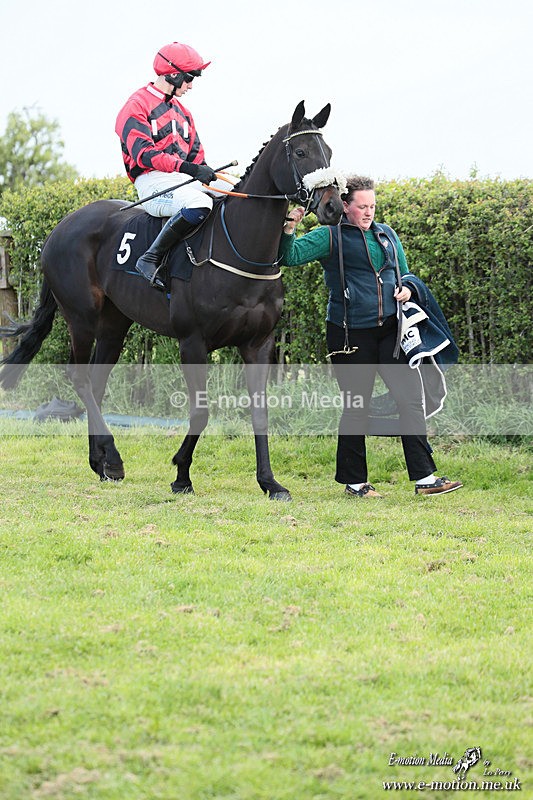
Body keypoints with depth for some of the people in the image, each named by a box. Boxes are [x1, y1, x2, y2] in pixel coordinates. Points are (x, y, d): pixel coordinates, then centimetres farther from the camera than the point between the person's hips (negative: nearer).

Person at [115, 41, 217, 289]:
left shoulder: (182, 112, 24)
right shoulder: (137, 106, -4)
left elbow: (196, 155, 24)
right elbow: (144, 154, -17)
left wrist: (206, 173, 2)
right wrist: (186, 167, -27)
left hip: (185, 179, 9)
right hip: (153, 181, -9)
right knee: (199, 204, -37)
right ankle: (151, 259, -29)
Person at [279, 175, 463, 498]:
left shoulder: (387, 234, 13)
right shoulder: (330, 237, -2)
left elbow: (404, 274, 23)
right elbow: (292, 257, -12)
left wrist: (407, 289, 2)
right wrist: (289, 231, -29)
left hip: (390, 329, 4)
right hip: (351, 334, -4)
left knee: (411, 398, -4)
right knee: (356, 407, 4)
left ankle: (424, 477, -3)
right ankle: (354, 481, 16)